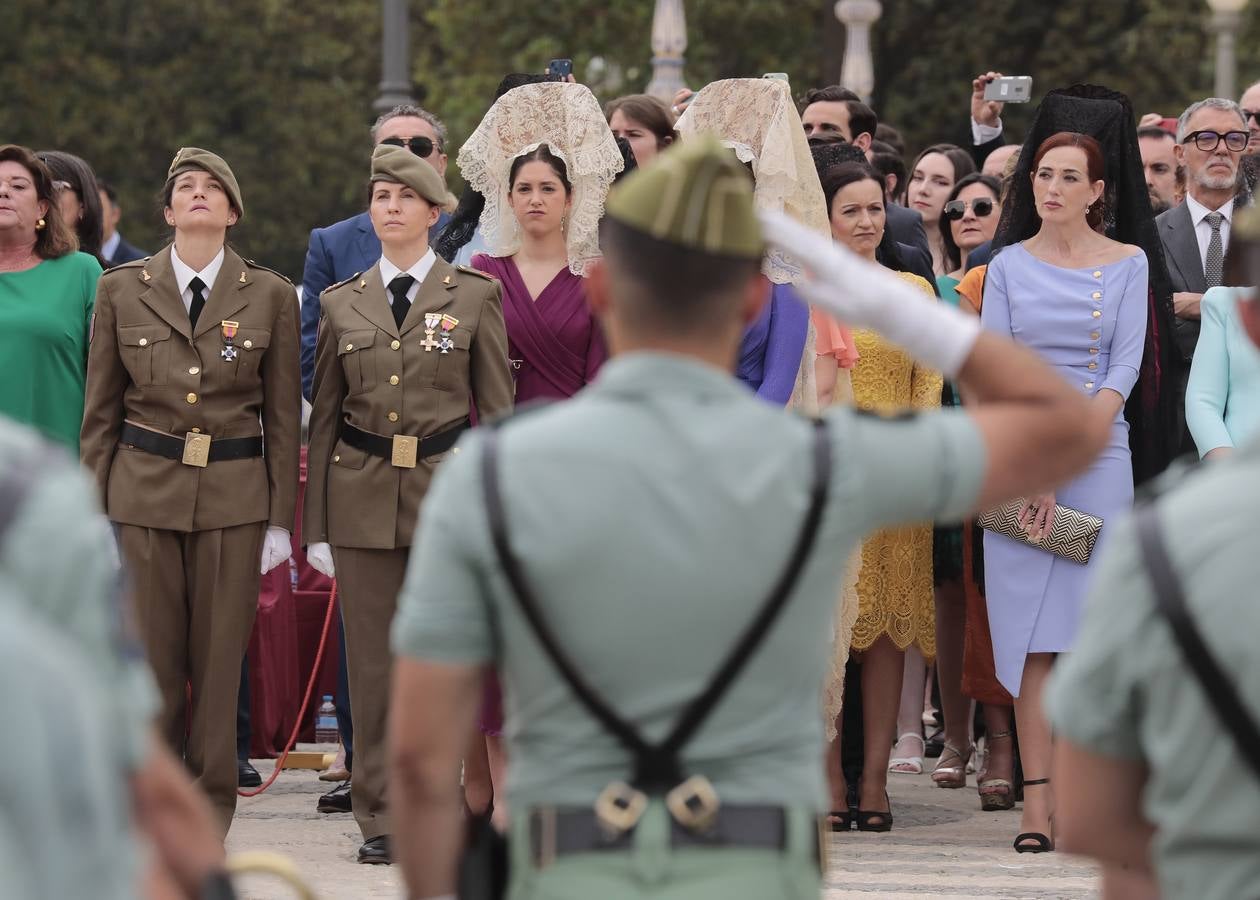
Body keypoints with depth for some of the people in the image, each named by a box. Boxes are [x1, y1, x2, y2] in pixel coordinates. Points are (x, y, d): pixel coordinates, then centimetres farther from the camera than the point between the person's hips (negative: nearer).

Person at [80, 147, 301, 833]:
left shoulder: (271, 296, 4)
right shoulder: (121, 289, 5)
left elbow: (283, 416, 6)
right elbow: (101, 411, 8)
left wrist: (280, 518, 2)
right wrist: (94, 512, 4)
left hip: (234, 495, 0)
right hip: (144, 491, 0)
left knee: (219, 661, 1)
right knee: (152, 660, 1)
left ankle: (209, 819, 10)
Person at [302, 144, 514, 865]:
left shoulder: (476, 294, 4)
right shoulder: (342, 303, 9)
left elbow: (499, 407, 4)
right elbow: (324, 417, 12)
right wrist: (316, 525, 8)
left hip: (449, 485, -2)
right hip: (362, 494, 2)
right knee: (373, 662, 2)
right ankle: (382, 817, 9)